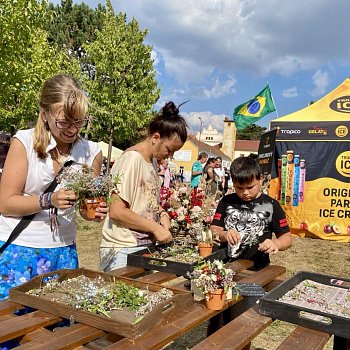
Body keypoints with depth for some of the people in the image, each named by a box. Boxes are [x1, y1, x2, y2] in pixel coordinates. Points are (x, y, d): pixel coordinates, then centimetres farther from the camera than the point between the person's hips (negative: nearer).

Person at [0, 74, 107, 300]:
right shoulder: (25, 142, -8)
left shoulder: (91, 152, 0)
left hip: (63, 251, 3)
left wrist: (96, 211, -12)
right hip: (19, 249, -2)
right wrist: (48, 200, -23)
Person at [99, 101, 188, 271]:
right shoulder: (131, 159, -16)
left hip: (147, 245, 8)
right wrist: (155, 227, -15)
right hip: (124, 249, -8)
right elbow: (116, 212, -20)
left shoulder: (153, 160, 10)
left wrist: (161, 214, 4)